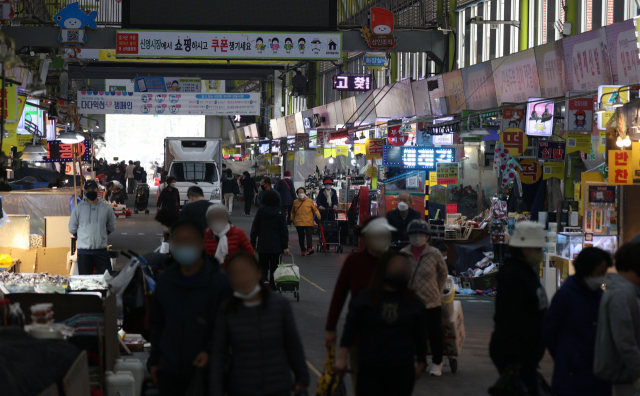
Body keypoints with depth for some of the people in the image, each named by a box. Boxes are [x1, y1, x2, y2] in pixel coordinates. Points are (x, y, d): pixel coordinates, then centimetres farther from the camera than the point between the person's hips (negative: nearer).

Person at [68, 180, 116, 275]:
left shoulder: (107, 208, 5)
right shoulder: (78, 208, 2)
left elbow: (111, 227, 15)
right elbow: (72, 228, 8)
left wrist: (101, 237, 7)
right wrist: (82, 238, 4)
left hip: (101, 250, 1)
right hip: (84, 250, -1)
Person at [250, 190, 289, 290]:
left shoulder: (260, 212, -1)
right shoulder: (280, 212, -3)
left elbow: (254, 229, 3)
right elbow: (284, 231, -4)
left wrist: (252, 244, 11)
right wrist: (285, 246, -1)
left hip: (262, 246, 0)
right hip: (276, 247, 0)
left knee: (263, 267, 11)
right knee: (274, 268, 8)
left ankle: (264, 280, -15)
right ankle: (272, 288, 7)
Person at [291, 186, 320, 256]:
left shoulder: (310, 201, 5)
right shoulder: (295, 202, 12)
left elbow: (315, 209, 9)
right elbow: (293, 212, 21)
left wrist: (318, 214, -8)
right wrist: (292, 218, 10)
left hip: (308, 222, -2)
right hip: (298, 223, 2)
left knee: (309, 235, -12)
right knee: (301, 237, 7)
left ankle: (309, 248, -19)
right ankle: (303, 250, 15)